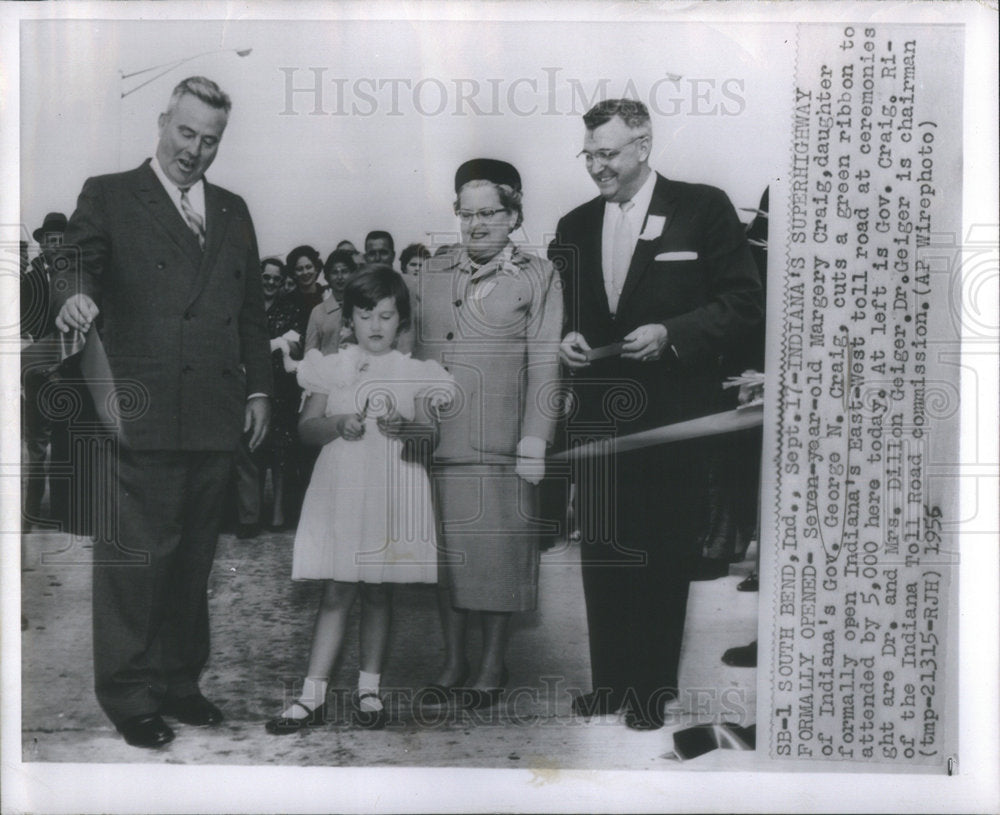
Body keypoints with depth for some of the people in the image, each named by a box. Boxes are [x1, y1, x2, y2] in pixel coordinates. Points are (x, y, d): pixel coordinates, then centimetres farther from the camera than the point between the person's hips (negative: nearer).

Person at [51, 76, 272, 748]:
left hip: (216, 418, 5)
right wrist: (75, 291, -32)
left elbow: (252, 309, 19)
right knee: (134, 558, -1)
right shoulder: (109, 196, 7)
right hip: (143, 415, -4)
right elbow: (77, 258, -9)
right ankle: (128, 695, 13)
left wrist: (259, 388, 13)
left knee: (194, 560, 10)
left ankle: (180, 680, 23)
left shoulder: (233, 212, 20)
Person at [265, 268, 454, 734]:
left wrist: (408, 426, -17)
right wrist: (337, 425, -14)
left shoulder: (418, 371, 6)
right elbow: (305, 428, 5)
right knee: (336, 593, -1)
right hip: (341, 489, 0)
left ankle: (368, 690, 21)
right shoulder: (332, 367, 7)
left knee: (378, 592, 7)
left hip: (394, 493, 0)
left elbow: (442, 430, 2)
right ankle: (312, 697, 6)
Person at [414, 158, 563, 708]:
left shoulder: (537, 276, 3)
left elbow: (543, 363, -2)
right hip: (438, 441, 4)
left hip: (501, 445, -3)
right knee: (445, 550, 9)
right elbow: (415, 353, 16)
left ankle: (492, 666, 18)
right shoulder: (432, 275, 14)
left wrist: (534, 441, -8)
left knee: (498, 552, 2)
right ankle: (452, 663, 23)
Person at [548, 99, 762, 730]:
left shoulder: (703, 209, -1)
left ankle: (654, 689, 18)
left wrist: (671, 334, -15)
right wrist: (565, 339, -2)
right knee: (601, 553, 9)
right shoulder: (575, 226, 13)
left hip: (672, 417, -4)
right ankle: (609, 680, 23)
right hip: (598, 417, 4)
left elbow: (743, 302, -4)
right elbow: (560, 311, 20)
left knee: (665, 555, 4)